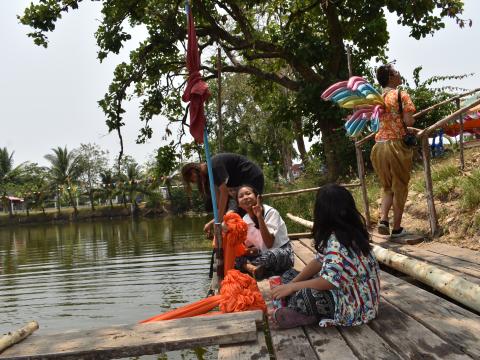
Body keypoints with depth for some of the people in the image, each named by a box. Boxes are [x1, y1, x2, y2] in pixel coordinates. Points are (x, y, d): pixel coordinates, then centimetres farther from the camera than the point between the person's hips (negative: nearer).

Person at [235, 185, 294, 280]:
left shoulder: (270, 212, -17)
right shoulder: (244, 220, -1)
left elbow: (269, 244, -26)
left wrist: (260, 217, -31)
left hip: (283, 254, -5)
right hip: (262, 254, 5)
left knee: (269, 256, -39)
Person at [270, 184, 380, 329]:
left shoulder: (337, 240, -25)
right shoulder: (348, 232, 5)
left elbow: (330, 281, -32)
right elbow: (319, 261, 5)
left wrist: (292, 287, -21)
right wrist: (292, 283, -5)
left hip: (352, 302, -10)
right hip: (345, 290, 10)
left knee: (298, 296, -32)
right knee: (289, 275, 7)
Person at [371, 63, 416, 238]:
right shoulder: (401, 95, -5)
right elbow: (409, 121, -13)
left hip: (379, 146, 5)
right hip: (396, 145, -5)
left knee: (387, 187, 18)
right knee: (400, 188, 8)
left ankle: (383, 219, 0)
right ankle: (397, 228, 14)